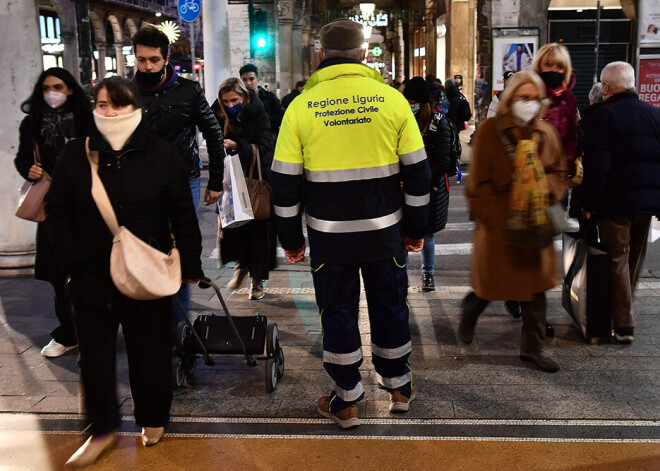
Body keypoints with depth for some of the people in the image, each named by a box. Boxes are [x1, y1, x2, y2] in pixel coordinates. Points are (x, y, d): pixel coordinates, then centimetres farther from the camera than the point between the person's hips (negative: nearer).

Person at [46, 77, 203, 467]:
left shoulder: (162, 154, -5)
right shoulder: (77, 154, 0)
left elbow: (184, 216, -2)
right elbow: (58, 211, 6)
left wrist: (191, 266, -2)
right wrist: (71, 260, -3)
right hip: (92, 275, 2)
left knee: (150, 351, 10)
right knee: (95, 354, 8)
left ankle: (153, 419, 32)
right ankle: (103, 430, 25)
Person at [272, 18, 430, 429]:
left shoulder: (302, 106, -4)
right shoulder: (392, 100, -2)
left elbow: (285, 183, -2)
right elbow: (417, 172, 1)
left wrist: (291, 239, 8)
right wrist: (416, 229, 11)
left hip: (329, 234, -1)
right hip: (385, 232, 1)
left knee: (338, 312, 12)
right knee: (390, 305, 17)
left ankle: (347, 402, 22)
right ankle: (398, 387, 33)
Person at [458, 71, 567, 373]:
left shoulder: (545, 132, 7)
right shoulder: (490, 131, -8)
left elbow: (559, 172, 14)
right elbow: (478, 182, -9)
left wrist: (547, 187, -9)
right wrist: (496, 218, -14)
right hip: (498, 221, -4)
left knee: (535, 284, 6)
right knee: (491, 281, 6)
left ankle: (532, 348, 19)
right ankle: (468, 315, 39)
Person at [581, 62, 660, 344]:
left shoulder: (603, 116, -10)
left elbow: (596, 166, -15)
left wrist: (589, 204, -8)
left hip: (614, 201, -5)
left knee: (618, 259, 1)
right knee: (635, 257, 18)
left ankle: (623, 325, 2)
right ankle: (623, 311, 32)